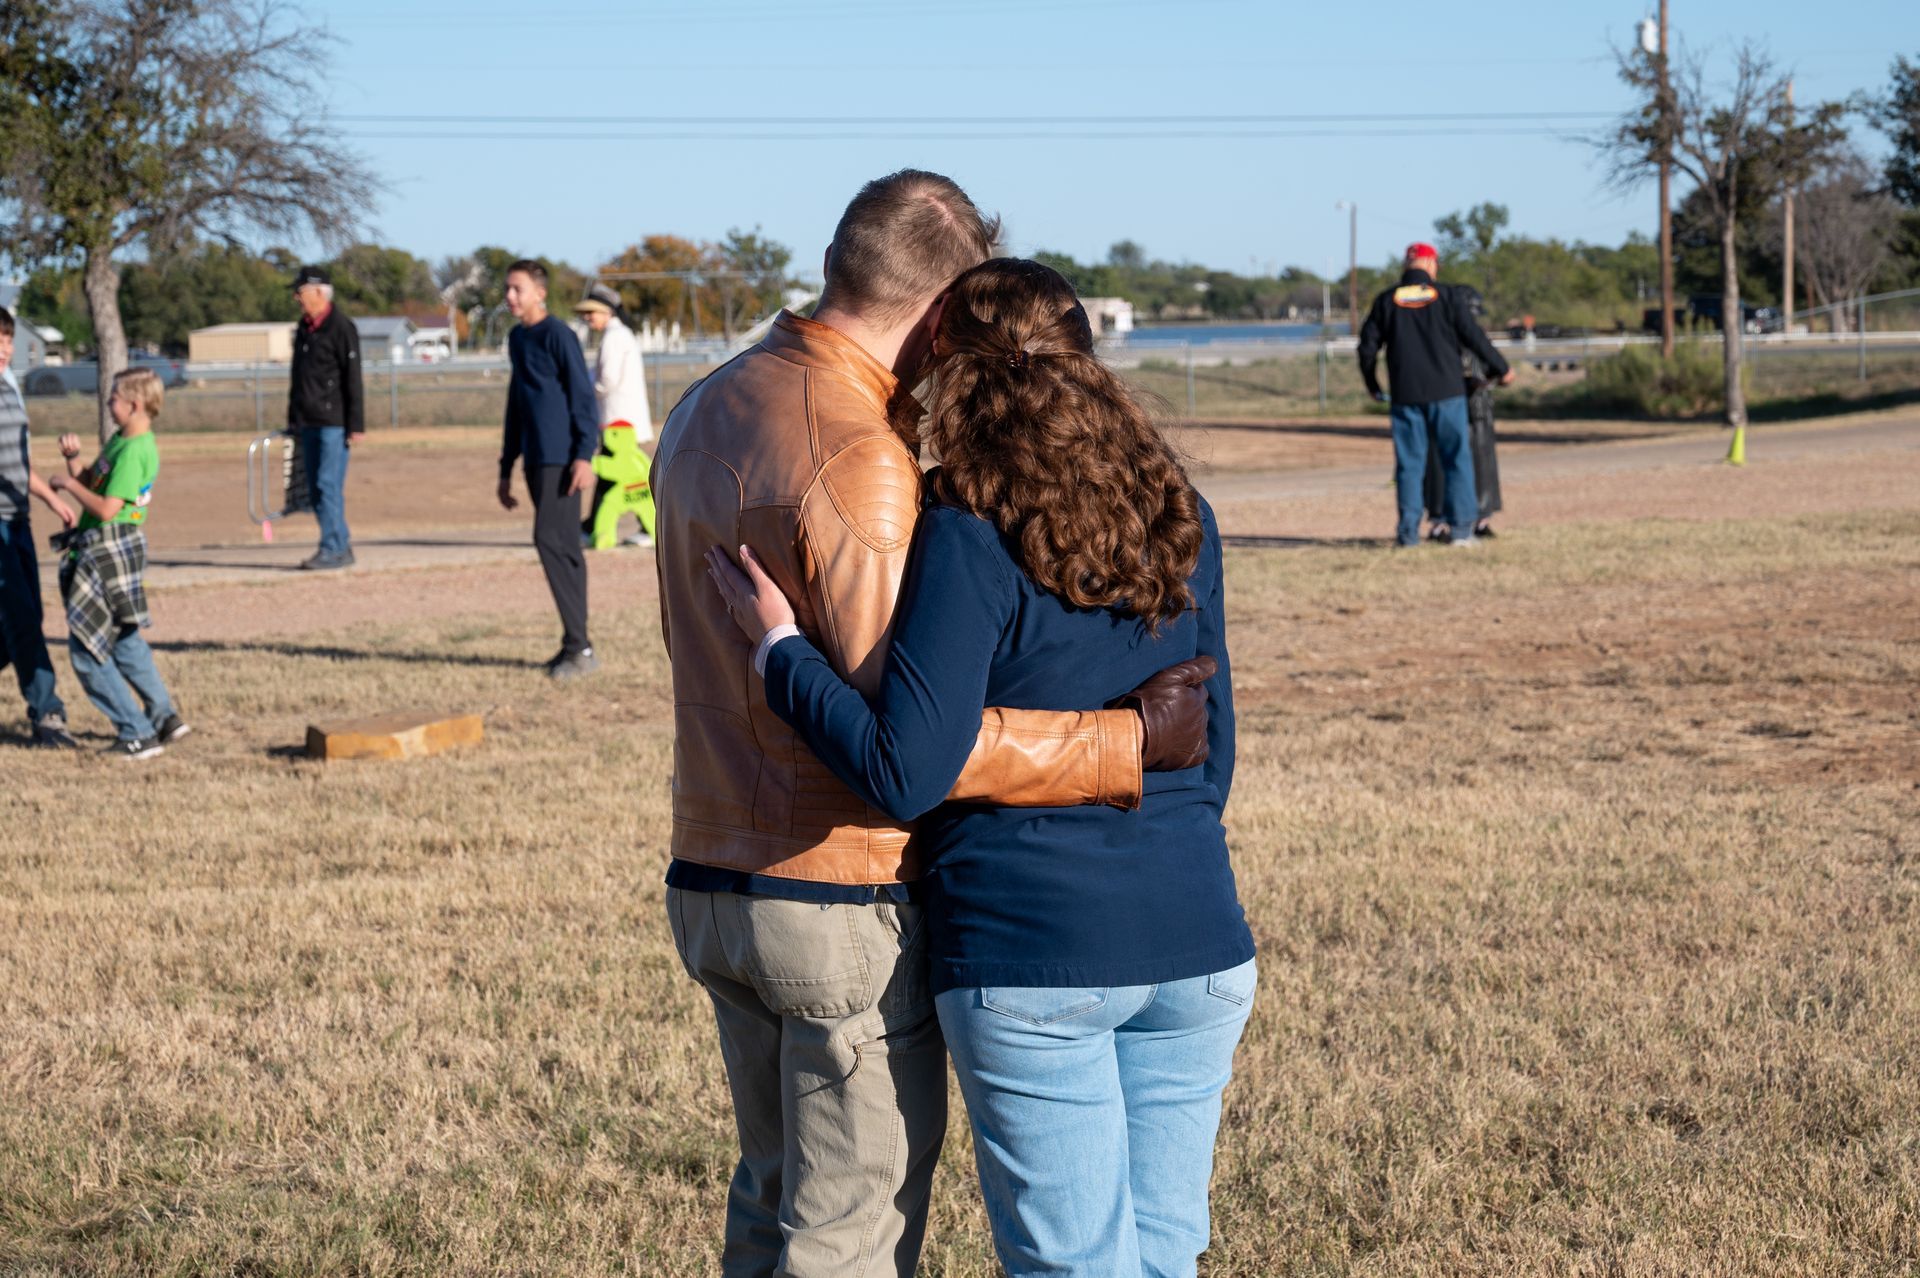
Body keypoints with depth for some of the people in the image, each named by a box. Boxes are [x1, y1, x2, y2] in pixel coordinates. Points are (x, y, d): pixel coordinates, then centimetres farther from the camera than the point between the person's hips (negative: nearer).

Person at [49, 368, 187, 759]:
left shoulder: (133, 452, -21)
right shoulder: (120, 439, 10)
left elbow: (106, 508, -25)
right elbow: (90, 481, 16)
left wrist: (69, 484, -13)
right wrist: (74, 459, -1)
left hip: (111, 548, -10)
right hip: (101, 548, 10)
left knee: (85, 650, -4)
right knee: (124, 640, 21)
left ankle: (138, 735, -2)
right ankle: (164, 718, 27)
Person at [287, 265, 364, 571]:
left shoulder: (341, 328, -9)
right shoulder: (303, 328, 15)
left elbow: (353, 379, -11)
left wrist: (356, 425, -15)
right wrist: (292, 418, 19)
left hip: (333, 422, -8)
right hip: (309, 423, 8)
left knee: (328, 485, -11)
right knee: (315, 489, 8)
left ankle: (333, 549, -7)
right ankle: (342, 545, 15)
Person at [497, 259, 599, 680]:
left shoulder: (558, 336, -8)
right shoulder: (516, 339, 17)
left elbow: (583, 397, -12)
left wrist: (584, 456, -21)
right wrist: (506, 469, 23)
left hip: (561, 459, -9)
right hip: (536, 459, 9)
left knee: (551, 540, -15)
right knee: (563, 549, 9)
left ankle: (579, 647, -14)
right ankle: (575, 645, 13)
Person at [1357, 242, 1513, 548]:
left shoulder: (1387, 301, 3)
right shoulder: (1443, 297, -2)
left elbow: (1368, 346, 5)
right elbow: (1473, 336, -1)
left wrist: (1371, 385, 20)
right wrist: (1502, 368, 11)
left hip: (1405, 396, 2)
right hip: (1446, 392, -2)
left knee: (1409, 463, 6)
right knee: (1457, 459, 5)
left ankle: (1409, 530, 1)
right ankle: (1461, 527, -1)